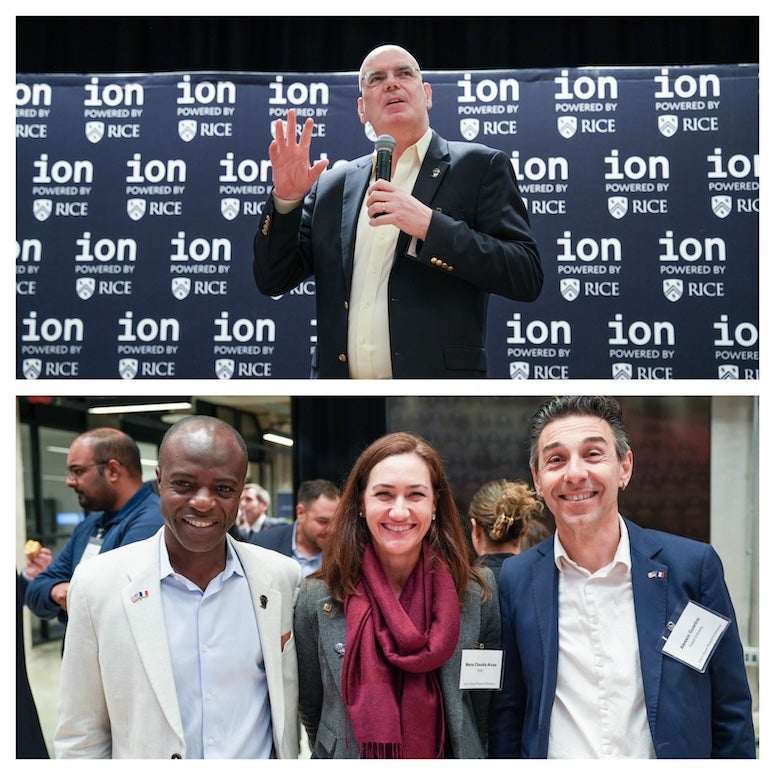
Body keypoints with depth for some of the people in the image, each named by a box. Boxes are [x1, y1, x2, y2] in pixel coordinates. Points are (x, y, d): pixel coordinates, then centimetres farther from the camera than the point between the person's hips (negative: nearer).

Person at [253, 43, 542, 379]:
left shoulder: (479, 167, 0)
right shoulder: (333, 185, 10)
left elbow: (527, 275, -8)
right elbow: (273, 280, 9)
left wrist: (429, 225, -18)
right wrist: (285, 198, -6)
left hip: (436, 381, -3)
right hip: (341, 384, 3)